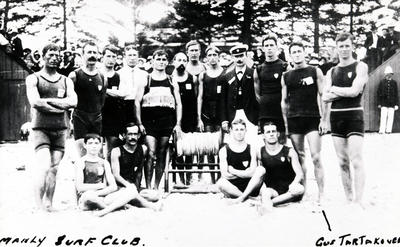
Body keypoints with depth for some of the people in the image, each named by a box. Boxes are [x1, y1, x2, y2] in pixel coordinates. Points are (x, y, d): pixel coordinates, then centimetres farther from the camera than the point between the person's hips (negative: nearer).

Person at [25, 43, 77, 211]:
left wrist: (48, 100, -11)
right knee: (44, 167, -16)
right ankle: (38, 205, -11)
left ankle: (49, 204, 14)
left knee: (54, 169, 6)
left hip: (60, 129, 4)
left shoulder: (66, 81, 13)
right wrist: (60, 107, -10)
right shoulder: (33, 79, 2)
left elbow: (73, 102, -4)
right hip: (41, 128, -4)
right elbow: (35, 102, -14)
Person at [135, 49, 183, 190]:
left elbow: (178, 104, 11)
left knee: (162, 155, 5)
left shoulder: (172, 82, 12)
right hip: (149, 122, -2)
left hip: (167, 123, 2)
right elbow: (137, 103, 1)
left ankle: (156, 187, 14)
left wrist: (178, 124, 1)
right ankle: (148, 186, -6)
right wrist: (139, 123, -7)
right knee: (151, 153, -12)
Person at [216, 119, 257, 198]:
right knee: (220, 182, -33)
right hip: (231, 189, 0)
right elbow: (225, 175, -6)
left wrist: (233, 171, -4)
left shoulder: (251, 150, 8)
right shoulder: (224, 151, 4)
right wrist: (244, 173, -3)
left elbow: (253, 173, -4)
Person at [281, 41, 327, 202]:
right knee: (300, 158, 7)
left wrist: (324, 120, -5)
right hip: (294, 120, 3)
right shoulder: (286, 76, 12)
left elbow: (323, 97, 2)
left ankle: (321, 194, -4)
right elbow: (284, 101, 14)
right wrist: (285, 124, 8)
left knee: (316, 157, -9)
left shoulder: (315, 72, 5)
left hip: (313, 119, -3)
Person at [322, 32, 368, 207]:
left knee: (356, 160, -11)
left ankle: (358, 201, -10)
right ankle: (348, 199, 14)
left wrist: (334, 89, -2)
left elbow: (354, 91, -14)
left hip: (354, 115, -5)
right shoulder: (331, 72, 14)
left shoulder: (360, 67, -1)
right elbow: (325, 98, 4)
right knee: (343, 162, 7)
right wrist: (345, 92, -9)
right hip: (336, 116, 5)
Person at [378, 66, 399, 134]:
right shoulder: (382, 82, 3)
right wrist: (379, 103, 2)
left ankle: (388, 130, 7)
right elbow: (379, 93, 6)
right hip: (384, 103, -2)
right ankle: (382, 131, -3)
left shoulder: (394, 83, 8)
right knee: (383, 117, -5)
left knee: (390, 117, 1)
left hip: (392, 104, 2)